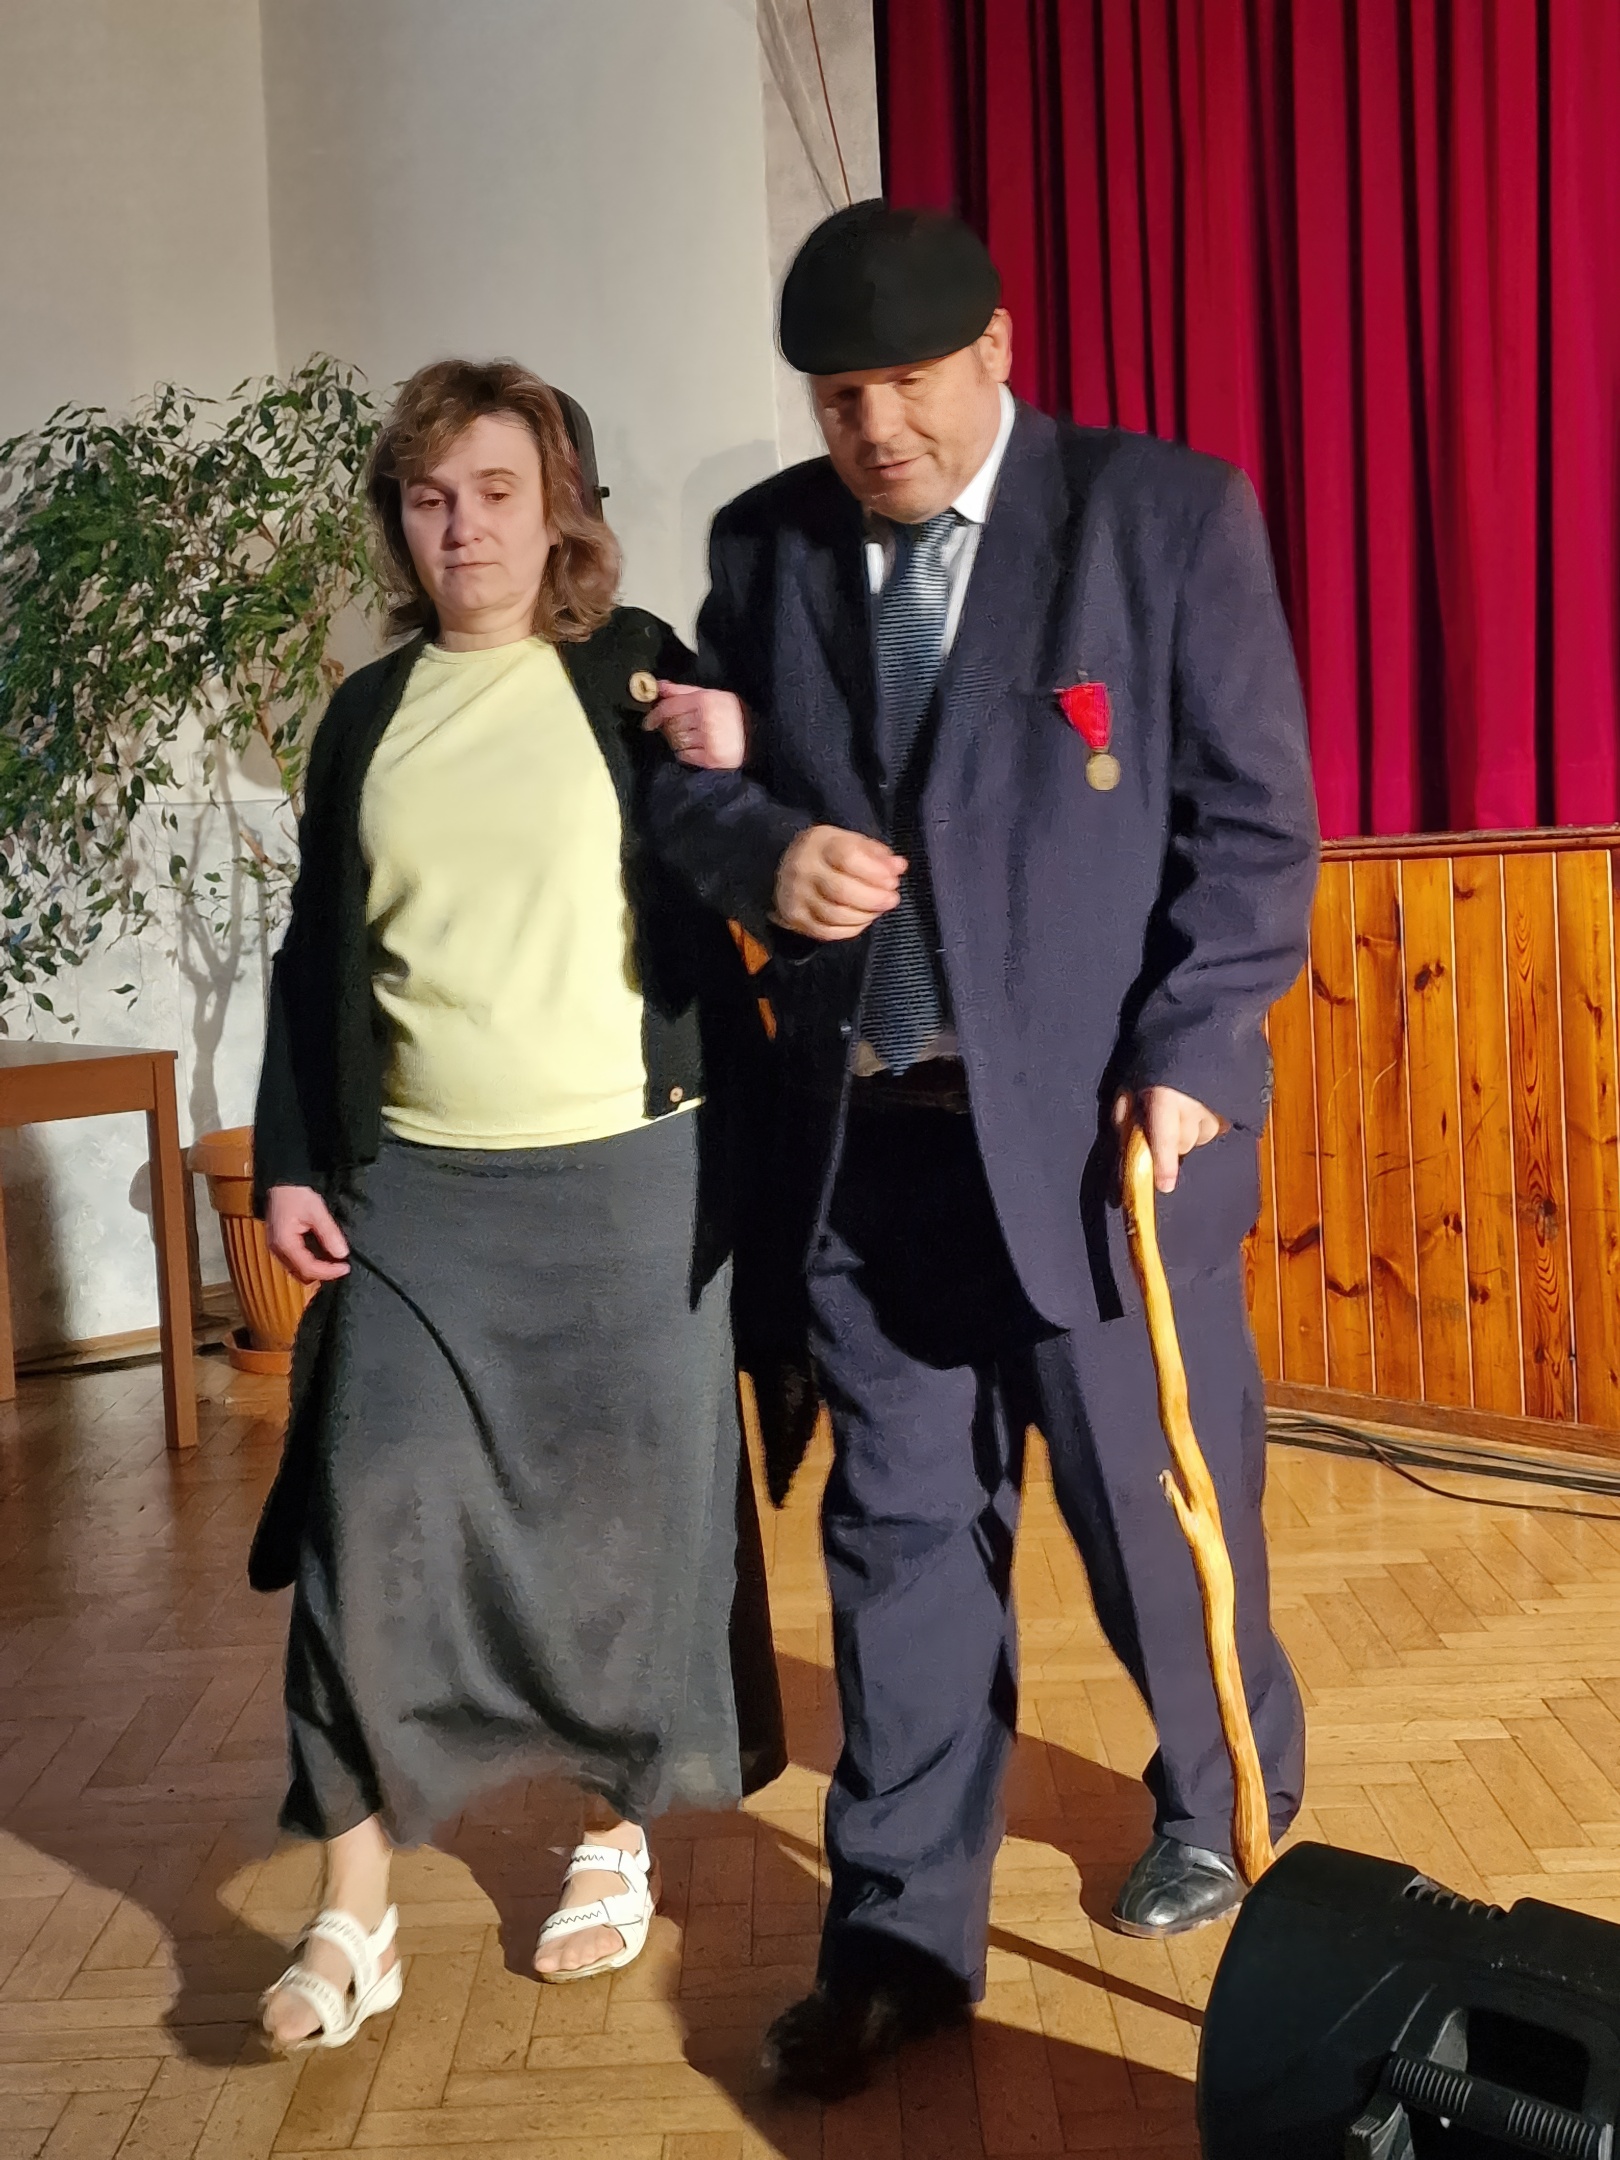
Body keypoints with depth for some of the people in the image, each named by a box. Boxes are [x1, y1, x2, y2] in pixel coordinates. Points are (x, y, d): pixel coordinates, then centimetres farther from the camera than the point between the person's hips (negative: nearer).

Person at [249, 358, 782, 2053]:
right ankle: (354, 1914, 9)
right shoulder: (367, 715, 10)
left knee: (629, 1508, 6)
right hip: (415, 1190, 2)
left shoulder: (638, 676, 2)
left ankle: (618, 1837, 27)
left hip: (628, 1175, -2)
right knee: (374, 1513, -2)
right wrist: (290, 1163, 6)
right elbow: (317, 956, 12)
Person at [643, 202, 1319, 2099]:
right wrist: (764, 848, -11)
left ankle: (1223, 1800, 41)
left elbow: (1253, 818, -4)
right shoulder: (765, 541, 8)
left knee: (1155, 1503, 11)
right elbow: (691, 786, 12)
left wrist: (1187, 1054, -12)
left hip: (1103, 1117, -3)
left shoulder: (1167, 512, -3)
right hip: (867, 1127, 3)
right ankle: (902, 1939, 23)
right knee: (899, 1535, 8)